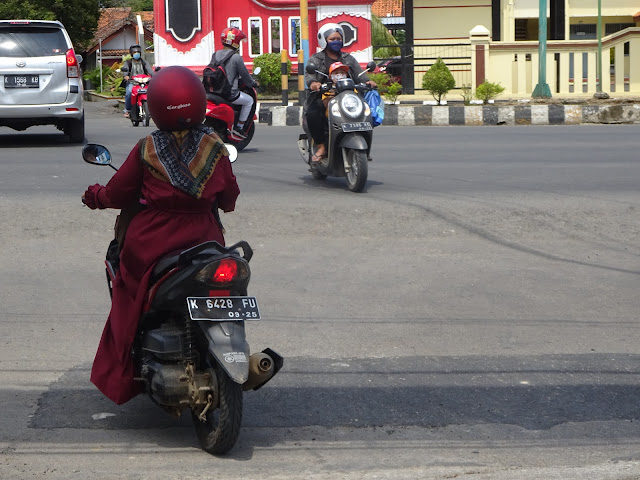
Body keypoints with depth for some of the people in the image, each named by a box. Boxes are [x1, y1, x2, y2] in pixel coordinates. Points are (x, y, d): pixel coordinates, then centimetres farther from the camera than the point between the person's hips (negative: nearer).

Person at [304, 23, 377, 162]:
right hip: (322, 99, -2)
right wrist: (313, 82, -31)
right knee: (312, 114, -35)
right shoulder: (316, 59, 12)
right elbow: (309, 74, -6)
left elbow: (359, 74, 10)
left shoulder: (349, 59, 23)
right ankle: (321, 146, -21)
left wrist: (367, 81, -14)